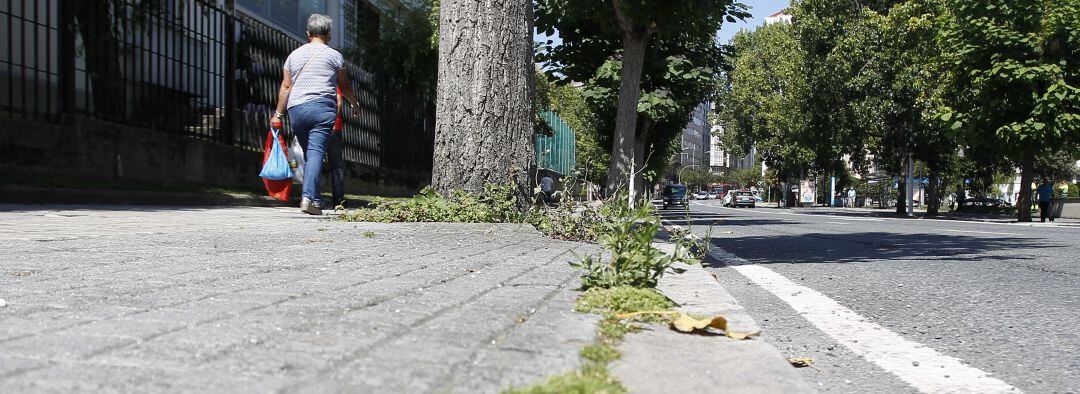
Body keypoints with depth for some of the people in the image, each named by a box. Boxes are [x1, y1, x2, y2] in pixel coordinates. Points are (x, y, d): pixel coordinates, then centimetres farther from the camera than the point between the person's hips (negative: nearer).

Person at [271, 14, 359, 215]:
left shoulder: (294, 55, 17)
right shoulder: (334, 55, 8)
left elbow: (285, 87, 14)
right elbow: (345, 87, 13)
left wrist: (278, 114, 18)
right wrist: (354, 102, 31)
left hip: (295, 109, 4)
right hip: (322, 108, -4)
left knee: (308, 152, 14)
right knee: (316, 151, -11)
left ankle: (312, 198, 14)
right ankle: (309, 197, -24)